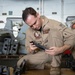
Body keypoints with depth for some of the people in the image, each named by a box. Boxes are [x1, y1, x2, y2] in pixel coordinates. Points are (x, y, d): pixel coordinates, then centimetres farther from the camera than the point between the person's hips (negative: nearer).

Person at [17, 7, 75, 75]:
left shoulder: (54, 24, -14)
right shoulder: (29, 32, 1)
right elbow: (29, 49, 8)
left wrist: (60, 50, -33)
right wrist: (31, 50, -18)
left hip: (56, 55, -3)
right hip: (42, 55, 3)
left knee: (54, 32, -28)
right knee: (21, 63, -19)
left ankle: (55, 66, -26)